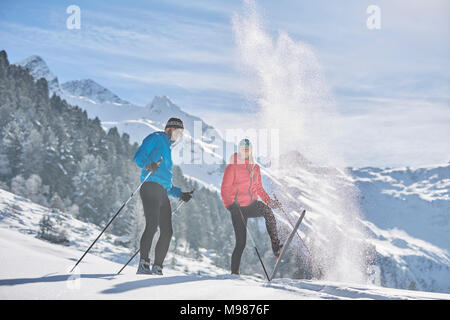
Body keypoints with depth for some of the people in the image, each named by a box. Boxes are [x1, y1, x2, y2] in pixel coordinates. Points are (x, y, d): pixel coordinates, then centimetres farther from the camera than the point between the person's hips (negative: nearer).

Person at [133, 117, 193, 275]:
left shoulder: (167, 148, 33)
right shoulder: (156, 138, 8)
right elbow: (139, 155, -9)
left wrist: (180, 193, 25)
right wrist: (148, 164, -29)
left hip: (163, 192, 9)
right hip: (151, 187, -9)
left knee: (167, 232, 2)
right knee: (152, 225, -21)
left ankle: (157, 268, 5)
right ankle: (143, 264, -25)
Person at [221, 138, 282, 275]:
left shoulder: (255, 168, 13)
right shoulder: (232, 167, -3)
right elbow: (225, 190, -7)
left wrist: (269, 201, 6)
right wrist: (230, 205, -23)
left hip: (252, 205, 4)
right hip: (238, 208, -4)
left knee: (267, 210, -30)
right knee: (241, 242, -7)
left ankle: (276, 246, -32)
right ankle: (234, 271, 9)